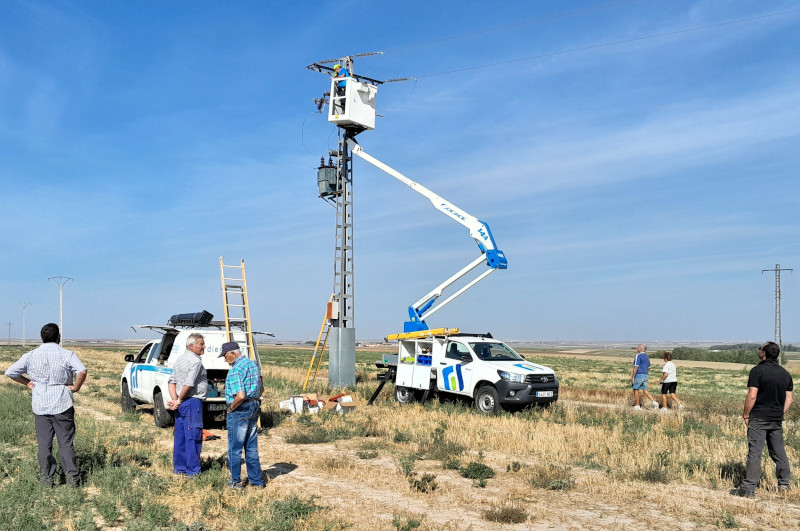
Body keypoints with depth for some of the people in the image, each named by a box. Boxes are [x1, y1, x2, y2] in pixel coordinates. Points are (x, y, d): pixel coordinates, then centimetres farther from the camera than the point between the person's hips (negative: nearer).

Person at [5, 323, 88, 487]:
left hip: (40, 405, 2)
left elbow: (10, 372, 4)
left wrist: (27, 382, 13)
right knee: (66, 442, 4)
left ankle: (46, 478, 12)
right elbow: (83, 371, -21)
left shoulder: (31, 355, 3)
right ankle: (72, 477, 2)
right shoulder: (67, 354, -6)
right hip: (62, 405, -2)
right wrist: (75, 387, -7)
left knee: (44, 443, 9)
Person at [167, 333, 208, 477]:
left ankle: (179, 467, 20)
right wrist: (179, 401, -9)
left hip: (182, 404, 9)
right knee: (193, 437, -4)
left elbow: (172, 381, 14)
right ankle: (192, 471, -1)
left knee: (180, 436, 13)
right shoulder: (195, 361, -14)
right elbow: (188, 385, -21)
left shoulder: (180, 360, 15)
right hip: (193, 402, -9)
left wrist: (175, 400, 3)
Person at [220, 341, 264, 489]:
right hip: (254, 408, 9)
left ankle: (236, 481, 13)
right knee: (251, 447, 14)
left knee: (235, 448, 5)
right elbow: (261, 389, 19)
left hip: (239, 411, -9)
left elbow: (240, 396, -28)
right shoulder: (253, 364, 10)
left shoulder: (236, 369, -19)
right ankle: (256, 480, 18)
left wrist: (231, 407, -12)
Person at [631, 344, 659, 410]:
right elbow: (648, 368, 20)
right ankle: (654, 402, -6)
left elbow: (636, 367, -19)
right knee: (645, 391, 10)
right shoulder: (647, 356, 14)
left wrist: (632, 377, -16)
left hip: (639, 375, -8)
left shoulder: (638, 356, -13)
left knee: (635, 390, 5)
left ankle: (637, 406, 8)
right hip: (646, 376, 8)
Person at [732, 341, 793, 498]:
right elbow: (789, 399, 10)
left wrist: (746, 415, -6)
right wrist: (780, 414, 18)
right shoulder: (785, 374, 9)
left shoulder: (758, 370, -11)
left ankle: (748, 488, -6)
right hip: (777, 420, 6)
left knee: (754, 452, -6)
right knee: (779, 451, 16)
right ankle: (784, 484, 25)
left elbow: (752, 396, -16)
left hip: (759, 418, -6)